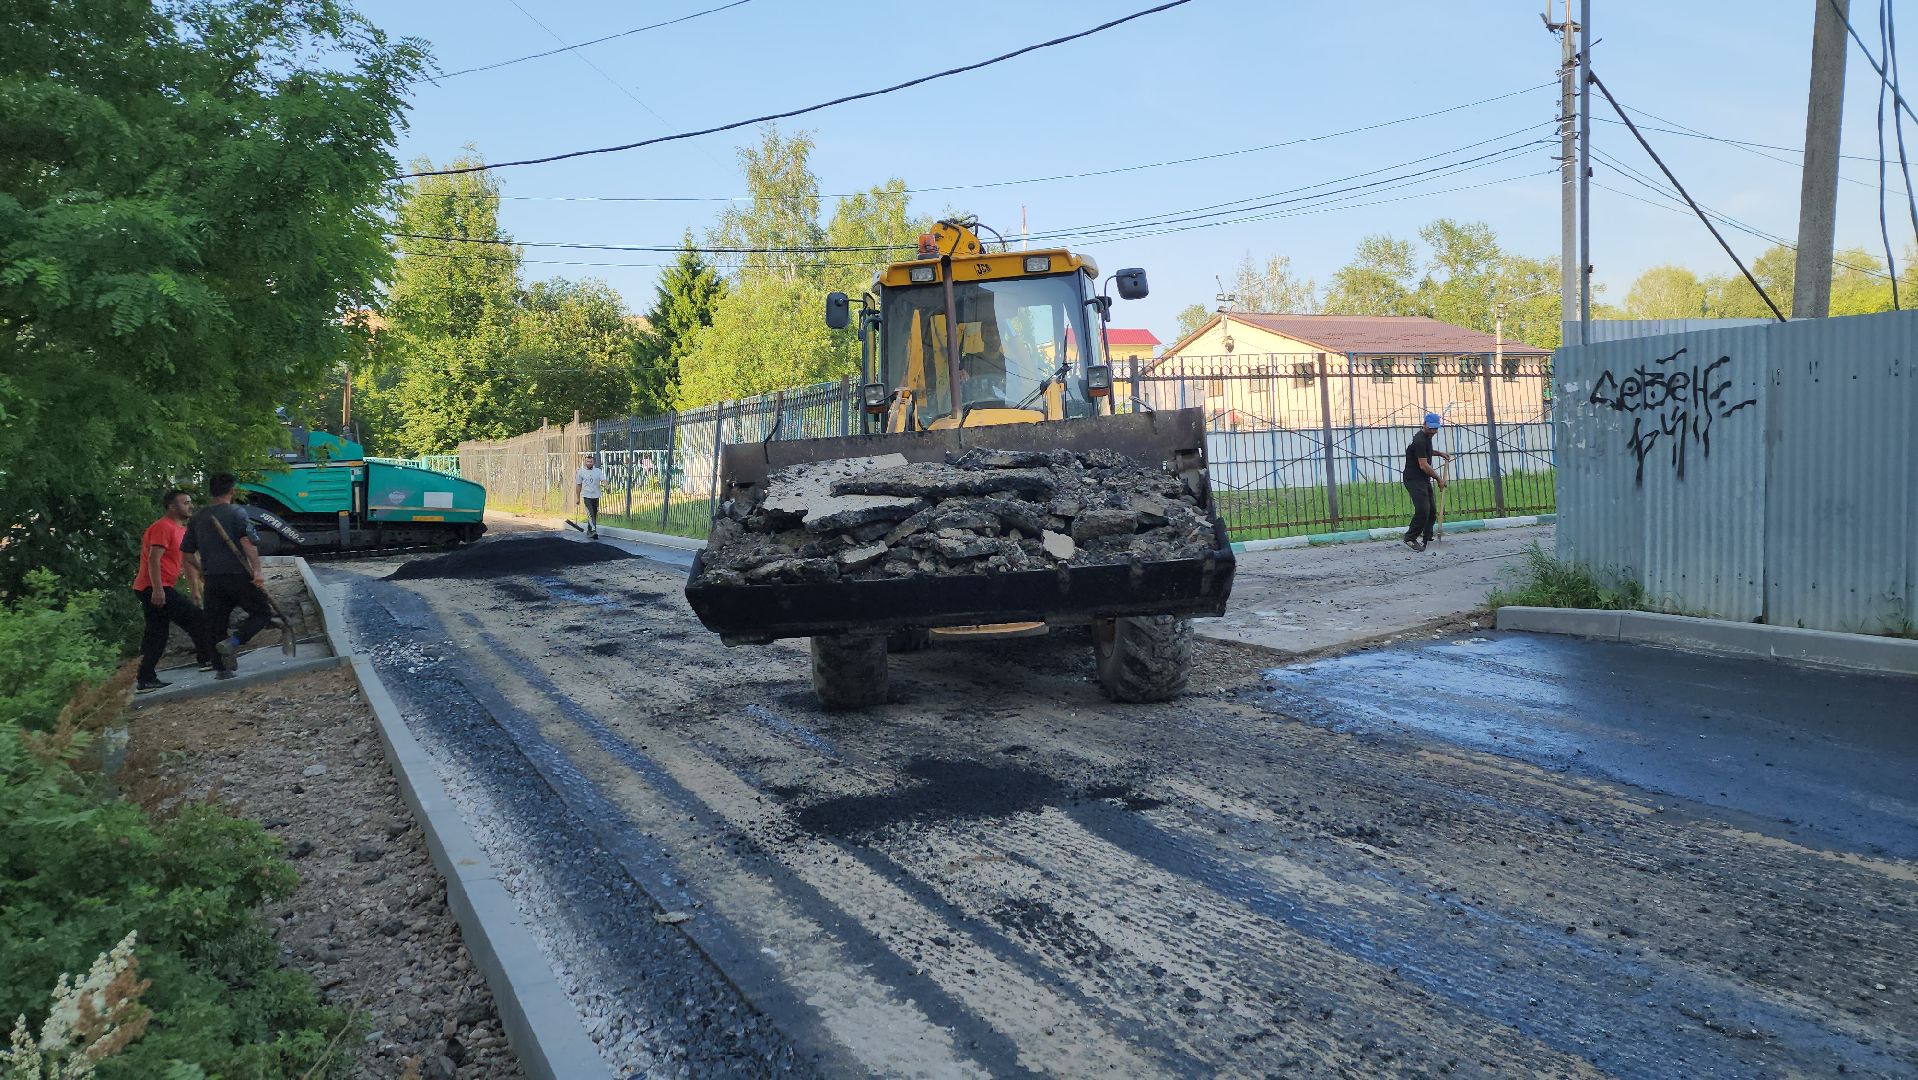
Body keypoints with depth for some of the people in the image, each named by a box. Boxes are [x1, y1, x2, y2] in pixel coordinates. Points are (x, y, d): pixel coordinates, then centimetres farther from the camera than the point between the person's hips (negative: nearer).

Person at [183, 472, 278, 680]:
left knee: (215, 624, 10)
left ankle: (221, 669, 7)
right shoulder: (237, 513, -4)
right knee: (262, 613, 7)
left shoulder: (197, 519, 12)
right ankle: (232, 642, -15)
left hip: (212, 579, 5)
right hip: (238, 576, -5)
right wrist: (257, 571, -18)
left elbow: (188, 552, 13)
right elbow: (248, 542, -17)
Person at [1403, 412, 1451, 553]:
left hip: (1424, 479, 10)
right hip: (1414, 479, -10)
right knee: (1423, 509, -19)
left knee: (1431, 511, 7)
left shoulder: (1427, 437, 12)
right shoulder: (1420, 440, -19)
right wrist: (1438, 479, -10)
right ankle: (1410, 537, -9)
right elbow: (1424, 465, -20)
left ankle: (1425, 538, 16)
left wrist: (1439, 453, 20)